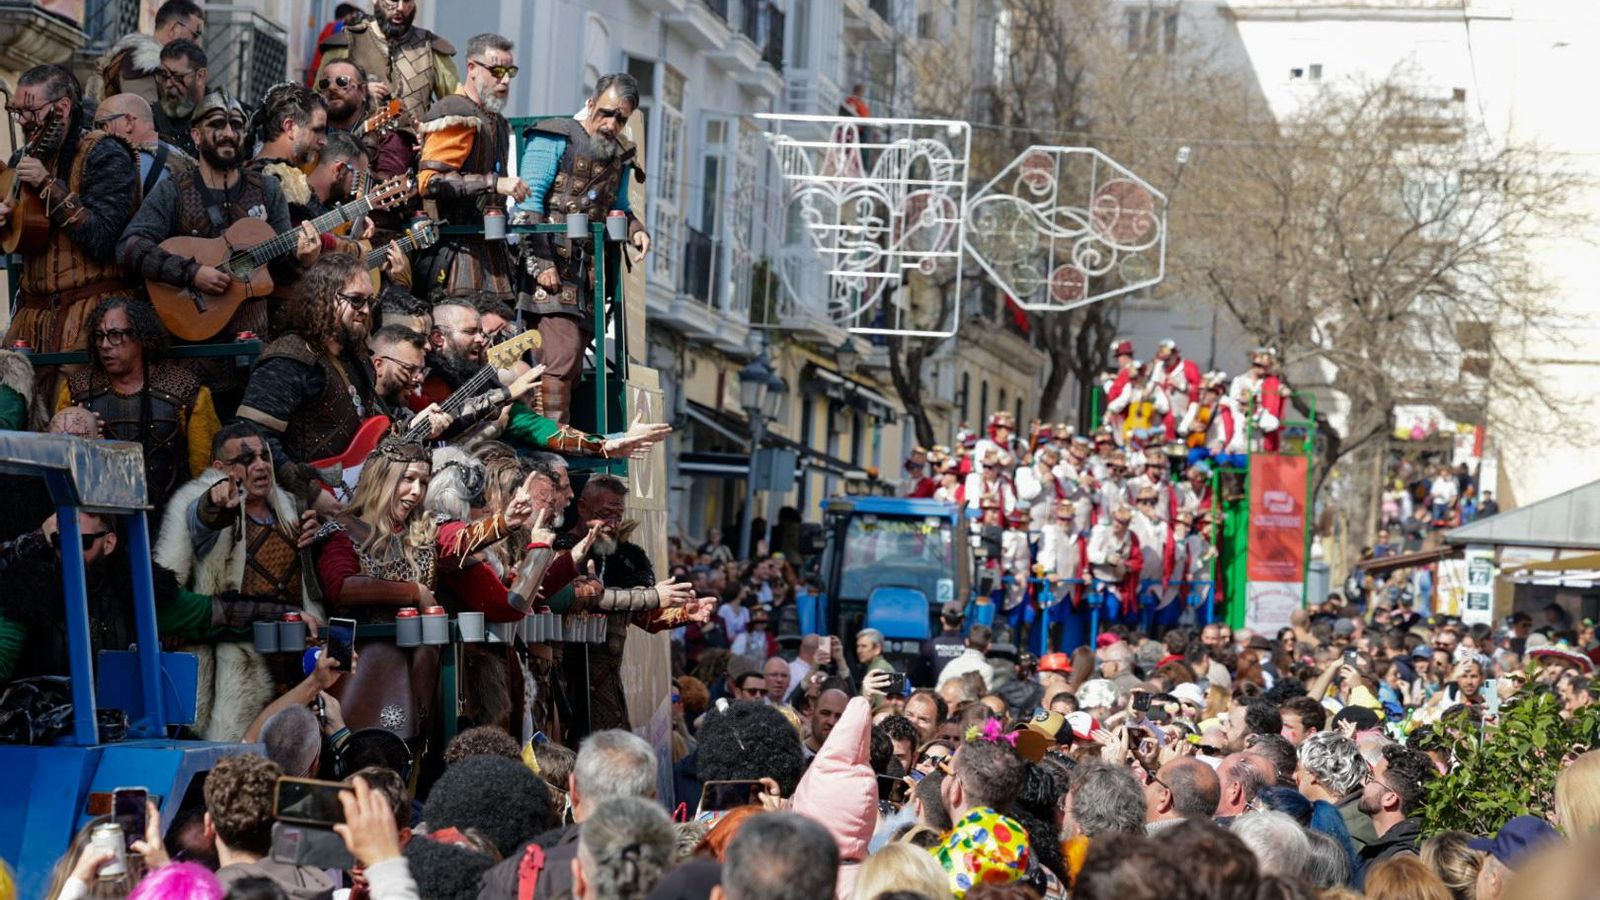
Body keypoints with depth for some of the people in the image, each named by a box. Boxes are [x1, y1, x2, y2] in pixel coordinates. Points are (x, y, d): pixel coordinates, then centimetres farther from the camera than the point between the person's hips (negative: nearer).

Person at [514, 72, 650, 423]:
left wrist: (635, 229, 6)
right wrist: (539, 262, -16)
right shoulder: (555, 139, -4)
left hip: (590, 270, 7)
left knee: (573, 362, 7)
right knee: (562, 353, -16)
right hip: (552, 266, -7)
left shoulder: (620, 154, 18)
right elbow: (529, 201, -10)